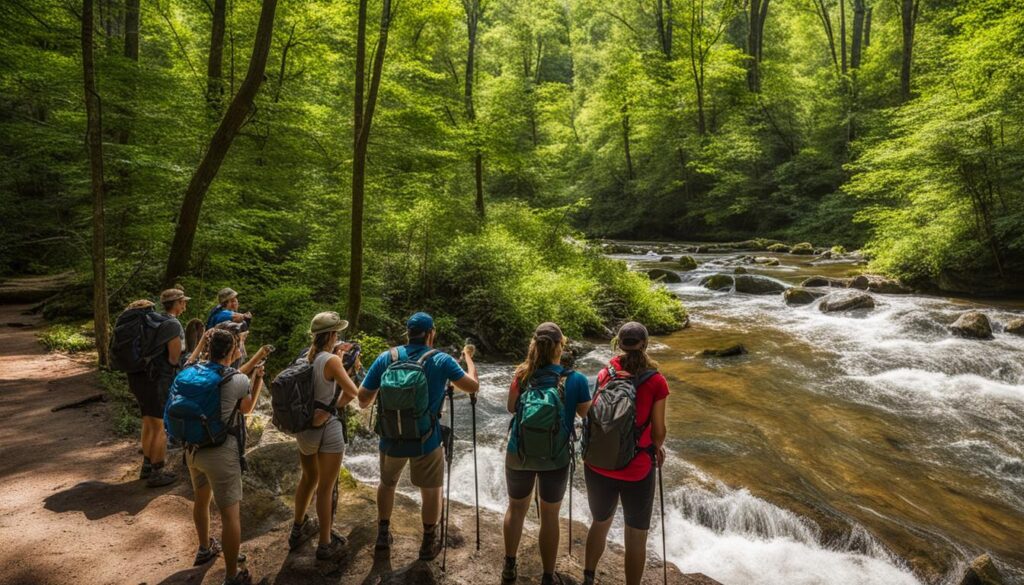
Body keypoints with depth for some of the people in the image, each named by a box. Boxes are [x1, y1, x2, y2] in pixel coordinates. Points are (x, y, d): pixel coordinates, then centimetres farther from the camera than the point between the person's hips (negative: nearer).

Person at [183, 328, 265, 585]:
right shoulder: (238, 381, -17)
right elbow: (246, 409, 2)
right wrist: (257, 380, 9)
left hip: (193, 449, 7)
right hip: (220, 454, -7)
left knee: (202, 499, 29)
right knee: (231, 515, 3)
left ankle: (205, 549, 51)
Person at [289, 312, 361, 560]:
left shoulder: (307, 357, 3)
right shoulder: (331, 360, -19)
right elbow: (352, 392, -21)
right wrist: (334, 407, -2)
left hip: (303, 428, 8)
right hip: (326, 429, -7)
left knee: (308, 478, 26)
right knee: (326, 488, 6)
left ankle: (298, 530, 42)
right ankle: (326, 544, 19)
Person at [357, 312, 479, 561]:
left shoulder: (385, 358, -4)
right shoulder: (442, 361, -9)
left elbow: (363, 399, -3)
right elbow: (473, 386, -1)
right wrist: (468, 357, 14)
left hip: (391, 438, 3)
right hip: (426, 440, -2)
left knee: (387, 483, 28)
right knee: (431, 490, 17)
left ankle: (383, 534, 39)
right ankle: (428, 543, 29)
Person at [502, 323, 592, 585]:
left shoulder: (522, 374, -11)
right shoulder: (576, 380, -15)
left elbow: (511, 408, 4)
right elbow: (586, 413, 1)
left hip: (519, 454, 2)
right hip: (555, 458, -1)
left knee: (516, 508, 22)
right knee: (550, 516, 16)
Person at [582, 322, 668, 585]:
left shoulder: (605, 374, -3)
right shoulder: (656, 382, -11)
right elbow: (658, 431, -6)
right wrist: (658, 447, 13)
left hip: (598, 466, 4)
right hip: (636, 470, -4)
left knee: (600, 523, 26)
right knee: (636, 537, 15)